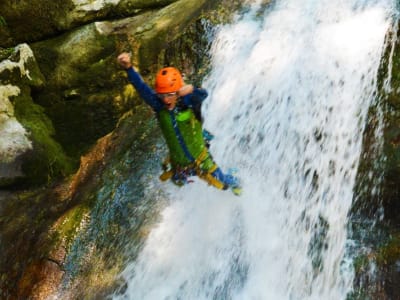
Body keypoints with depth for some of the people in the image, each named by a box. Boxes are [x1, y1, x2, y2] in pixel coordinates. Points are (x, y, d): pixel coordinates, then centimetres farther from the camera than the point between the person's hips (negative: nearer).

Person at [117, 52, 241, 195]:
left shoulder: (189, 102, -27)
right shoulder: (159, 105, -21)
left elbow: (203, 94, -48)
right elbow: (141, 87, -34)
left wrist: (192, 90, -70)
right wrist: (128, 68, -51)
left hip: (201, 161, -3)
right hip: (178, 165, 3)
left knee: (222, 184, 20)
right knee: (179, 183, 32)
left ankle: (233, 182, 55)